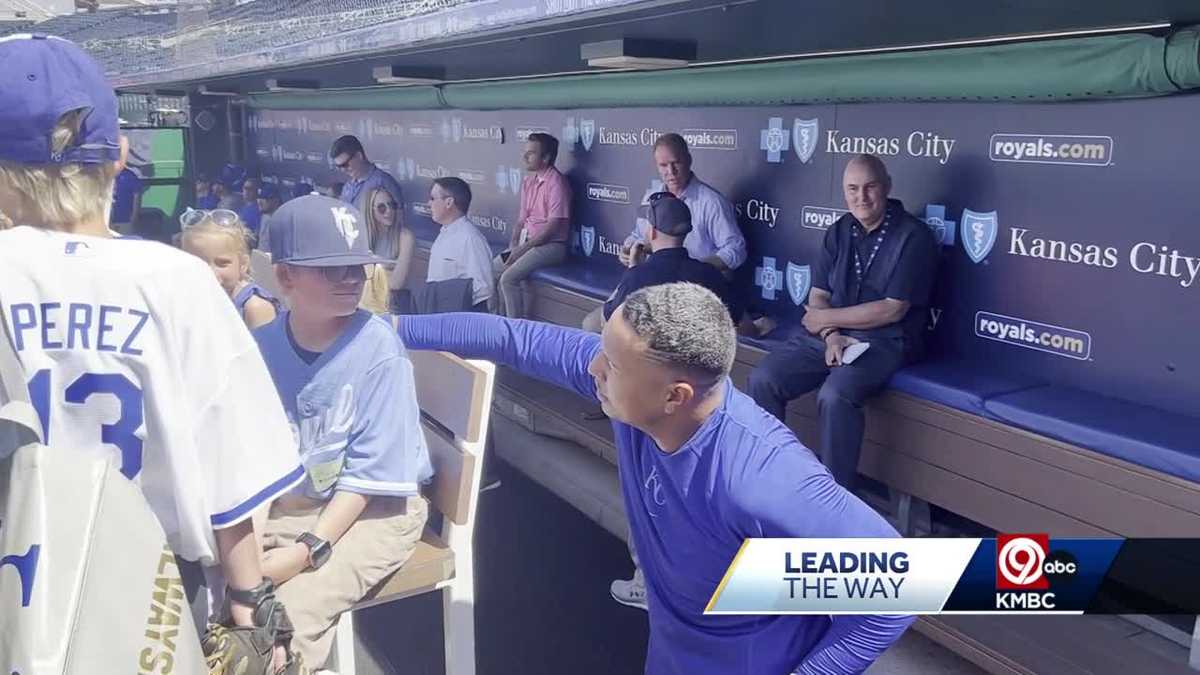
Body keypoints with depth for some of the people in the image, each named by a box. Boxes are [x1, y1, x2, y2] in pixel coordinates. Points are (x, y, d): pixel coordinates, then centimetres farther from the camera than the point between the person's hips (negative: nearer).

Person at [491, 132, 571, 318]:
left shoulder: (556, 182, -14)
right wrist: (513, 245, -1)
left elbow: (553, 226, -18)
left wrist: (522, 249, -17)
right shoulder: (528, 182, 11)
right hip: (526, 242, 8)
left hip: (550, 244, -8)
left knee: (509, 278, -23)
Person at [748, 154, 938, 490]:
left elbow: (892, 310, -14)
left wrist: (825, 318, -8)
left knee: (834, 395, -34)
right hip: (832, 335, 6)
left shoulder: (913, 236, -8)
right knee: (762, 379, -16)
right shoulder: (839, 231, 10)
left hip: (885, 341, -6)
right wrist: (831, 336, -13)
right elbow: (817, 297, 7)